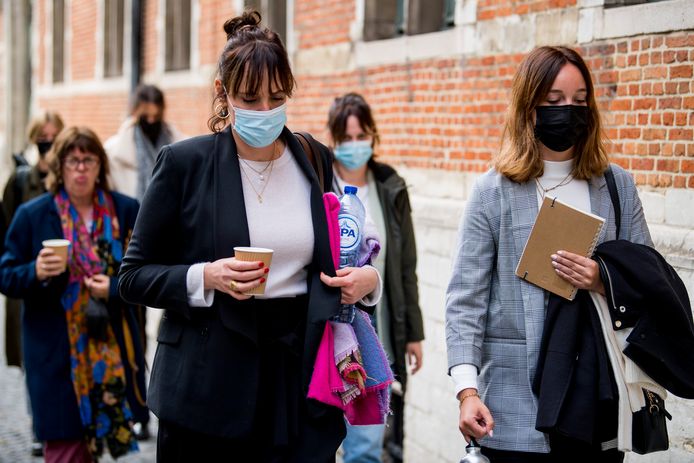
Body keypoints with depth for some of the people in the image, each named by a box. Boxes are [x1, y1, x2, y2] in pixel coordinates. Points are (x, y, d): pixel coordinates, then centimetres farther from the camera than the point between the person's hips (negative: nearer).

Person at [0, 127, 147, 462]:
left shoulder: (125, 210, 5)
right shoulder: (32, 215, 0)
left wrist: (115, 288, -10)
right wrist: (36, 272, -18)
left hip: (112, 348, 2)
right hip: (56, 353, -2)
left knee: (110, 425, 7)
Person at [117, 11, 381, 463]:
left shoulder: (316, 162, 7)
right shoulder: (184, 163, -3)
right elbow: (134, 275, 0)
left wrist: (367, 279, -3)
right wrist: (205, 278, -17)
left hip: (301, 374, 3)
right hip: (208, 387, -2)